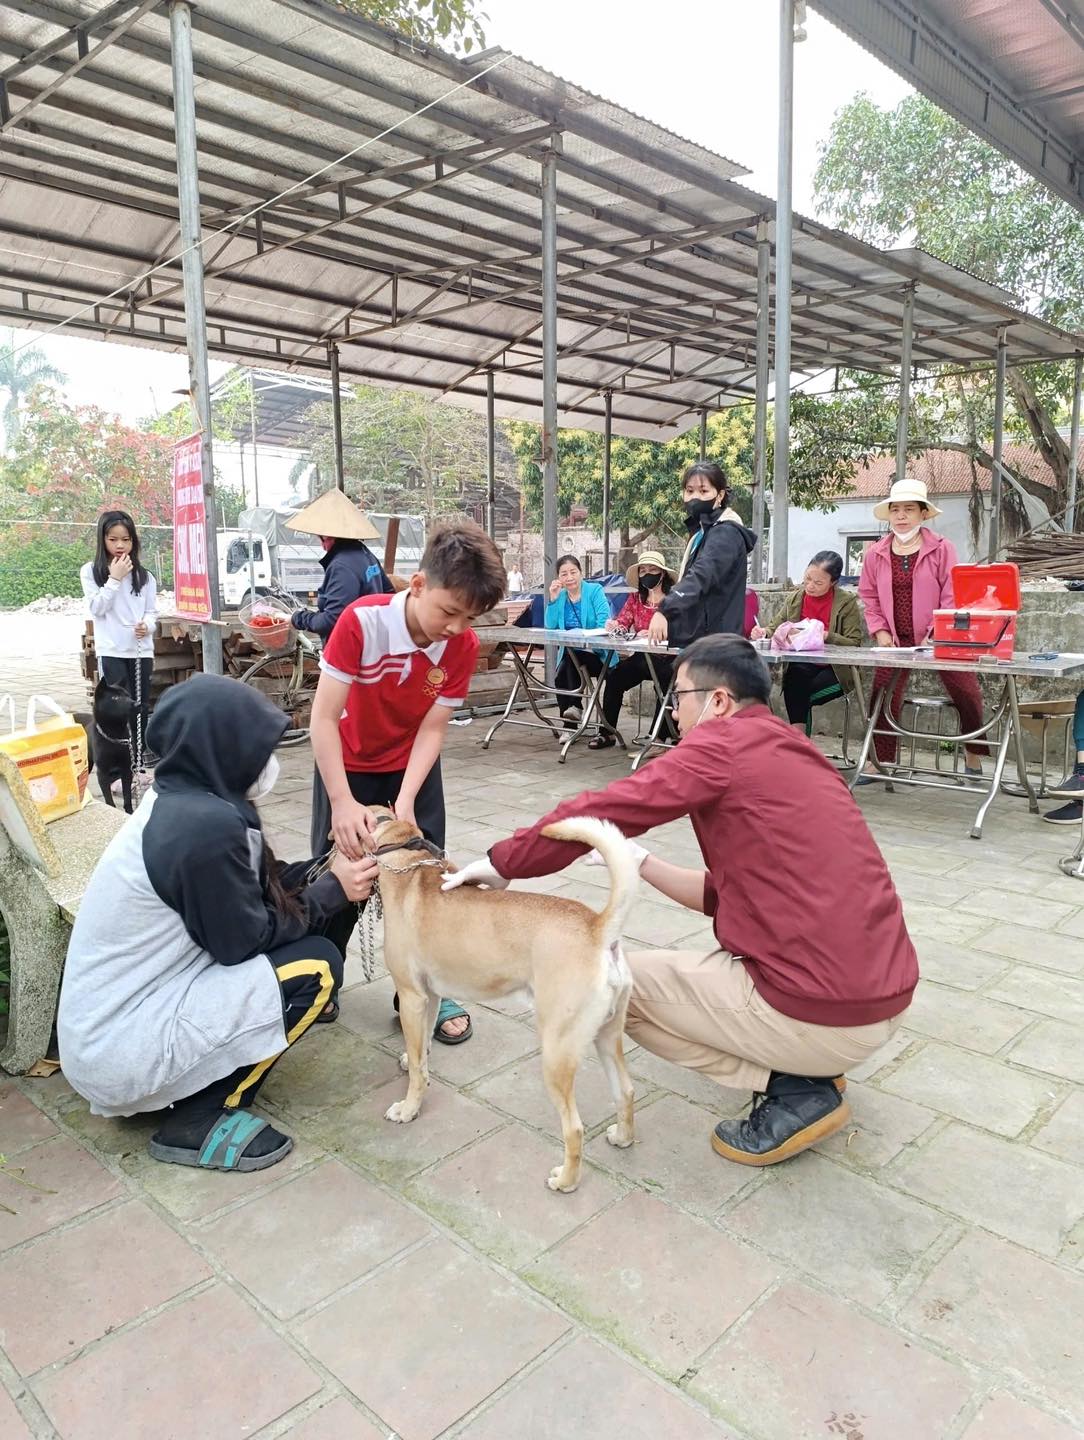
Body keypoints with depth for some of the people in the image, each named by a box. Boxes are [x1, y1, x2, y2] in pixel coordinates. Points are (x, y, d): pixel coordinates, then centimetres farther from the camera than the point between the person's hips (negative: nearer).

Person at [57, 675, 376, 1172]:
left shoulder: (177, 802, 3)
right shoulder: (205, 824, -25)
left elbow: (253, 893, 10)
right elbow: (246, 940, -15)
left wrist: (328, 867, 4)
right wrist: (332, 891, -5)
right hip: (121, 1052, -9)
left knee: (293, 936, 11)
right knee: (316, 965, -10)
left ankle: (183, 1089, 14)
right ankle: (199, 1120, 0)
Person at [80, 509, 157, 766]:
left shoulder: (144, 575, 8)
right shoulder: (91, 571, 1)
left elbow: (152, 610, 11)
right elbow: (97, 608, -8)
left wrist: (147, 625, -11)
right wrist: (115, 578, -12)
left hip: (141, 649, 3)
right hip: (111, 651, -3)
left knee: (140, 708, 7)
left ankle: (138, 762, 17)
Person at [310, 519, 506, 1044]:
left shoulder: (463, 645, -22)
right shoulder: (362, 621, -32)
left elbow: (432, 728, -18)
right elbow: (323, 717, -29)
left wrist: (406, 802, -29)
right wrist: (343, 803, -33)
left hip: (414, 767, 2)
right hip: (348, 764, -2)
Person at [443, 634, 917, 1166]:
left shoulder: (724, 743, -10)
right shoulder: (791, 752, 15)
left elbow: (598, 813, -13)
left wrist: (501, 863, -2)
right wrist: (642, 862, 16)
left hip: (823, 1016, -9)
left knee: (620, 981, 9)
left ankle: (793, 1090, 1)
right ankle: (814, 1067, 16)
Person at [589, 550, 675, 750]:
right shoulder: (635, 598, 14)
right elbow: (622, 623, 6)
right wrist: (613, 626, -18)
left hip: (666, 658, -4)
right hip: (641, 657, 5)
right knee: (614, 676, -17)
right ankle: (607, 733, -4)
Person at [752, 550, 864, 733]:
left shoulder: (847, 602, -4)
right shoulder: (794, 598, 8)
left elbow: (854, 644, -9)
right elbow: (777, 630, 15)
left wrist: (826, 636, -23)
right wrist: (764, 633, -8)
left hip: (834, 671, -3)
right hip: (800, 668, 3)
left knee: (795, 692, -28)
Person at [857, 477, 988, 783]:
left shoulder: (942, 548, -6)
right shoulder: (875, 554, 3)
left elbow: (952, 596, -8)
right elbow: (869, 597, 9)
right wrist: (880, 631, -2)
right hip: (896, 640, 2)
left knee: (967, 694, 0)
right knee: (883, 697, -2)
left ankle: (973, 754, 23)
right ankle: (880, 762, 9)